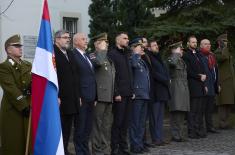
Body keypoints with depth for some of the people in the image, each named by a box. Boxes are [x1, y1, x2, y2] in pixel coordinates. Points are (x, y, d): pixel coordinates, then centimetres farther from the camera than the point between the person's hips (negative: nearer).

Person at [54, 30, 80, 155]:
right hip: (59, 100, -7)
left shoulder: (70, 54, 18)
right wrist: (56, 97, -19)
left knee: (67, 129, 10)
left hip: (72, 100, 7)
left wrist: (78, 96, 14)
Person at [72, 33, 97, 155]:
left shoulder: (87, 57, 18)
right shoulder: (73, 55, -7)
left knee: (88, 128, 11)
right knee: (80, 128, -1)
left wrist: (94, 97, 14)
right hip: (81, 99, -8)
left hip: (90, 99, 8)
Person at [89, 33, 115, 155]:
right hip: (99, 96, -8)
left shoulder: (108, 59, 21)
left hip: (109, 97, 8)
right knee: (98, 125, -3)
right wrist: (102, 50, -13)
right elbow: (98, 62, -29)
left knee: (107, 126, 11)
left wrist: (115, 93, 18)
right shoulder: (92, 56, -4)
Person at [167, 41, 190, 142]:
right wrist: (176, 54, -14)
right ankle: (175, 135, -9)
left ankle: (180, 134, 12)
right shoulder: (170, 59, -5)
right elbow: (173, 63, -30)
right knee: (176, 112, -11)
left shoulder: (181, 60, 22)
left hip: (183, 88, 8)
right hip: (175, 87, -8)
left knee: (182, 112, 8)